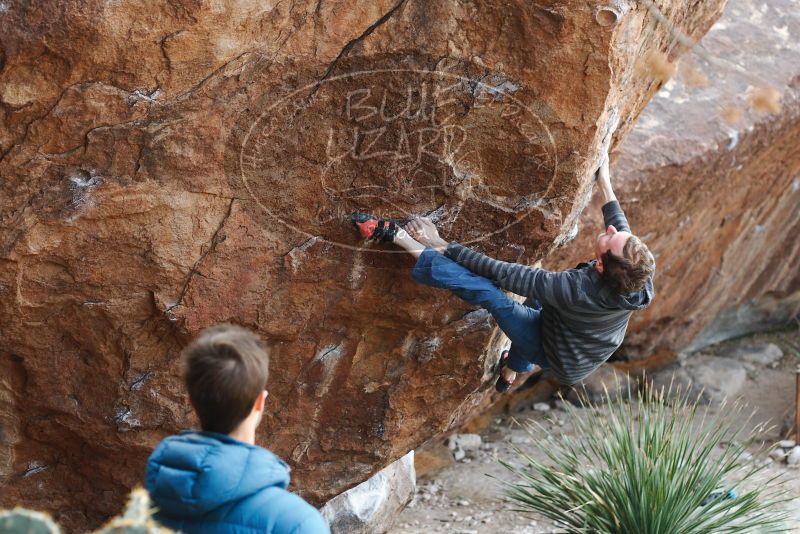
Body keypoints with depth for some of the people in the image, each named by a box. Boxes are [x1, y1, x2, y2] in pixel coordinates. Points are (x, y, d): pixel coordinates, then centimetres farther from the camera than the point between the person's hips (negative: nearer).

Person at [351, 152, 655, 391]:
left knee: (486, 291, -17)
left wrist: (448, 249, -22)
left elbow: (505, 274, -32)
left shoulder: (577, 289, -41)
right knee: (536, 299, 32)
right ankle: (511, 372, 52)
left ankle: (395, 236, -15)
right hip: (586, 360, 6)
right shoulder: (637, 268, -25)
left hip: (558, 361, -6)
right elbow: (622, 229, -1)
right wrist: (605, 183, 11)